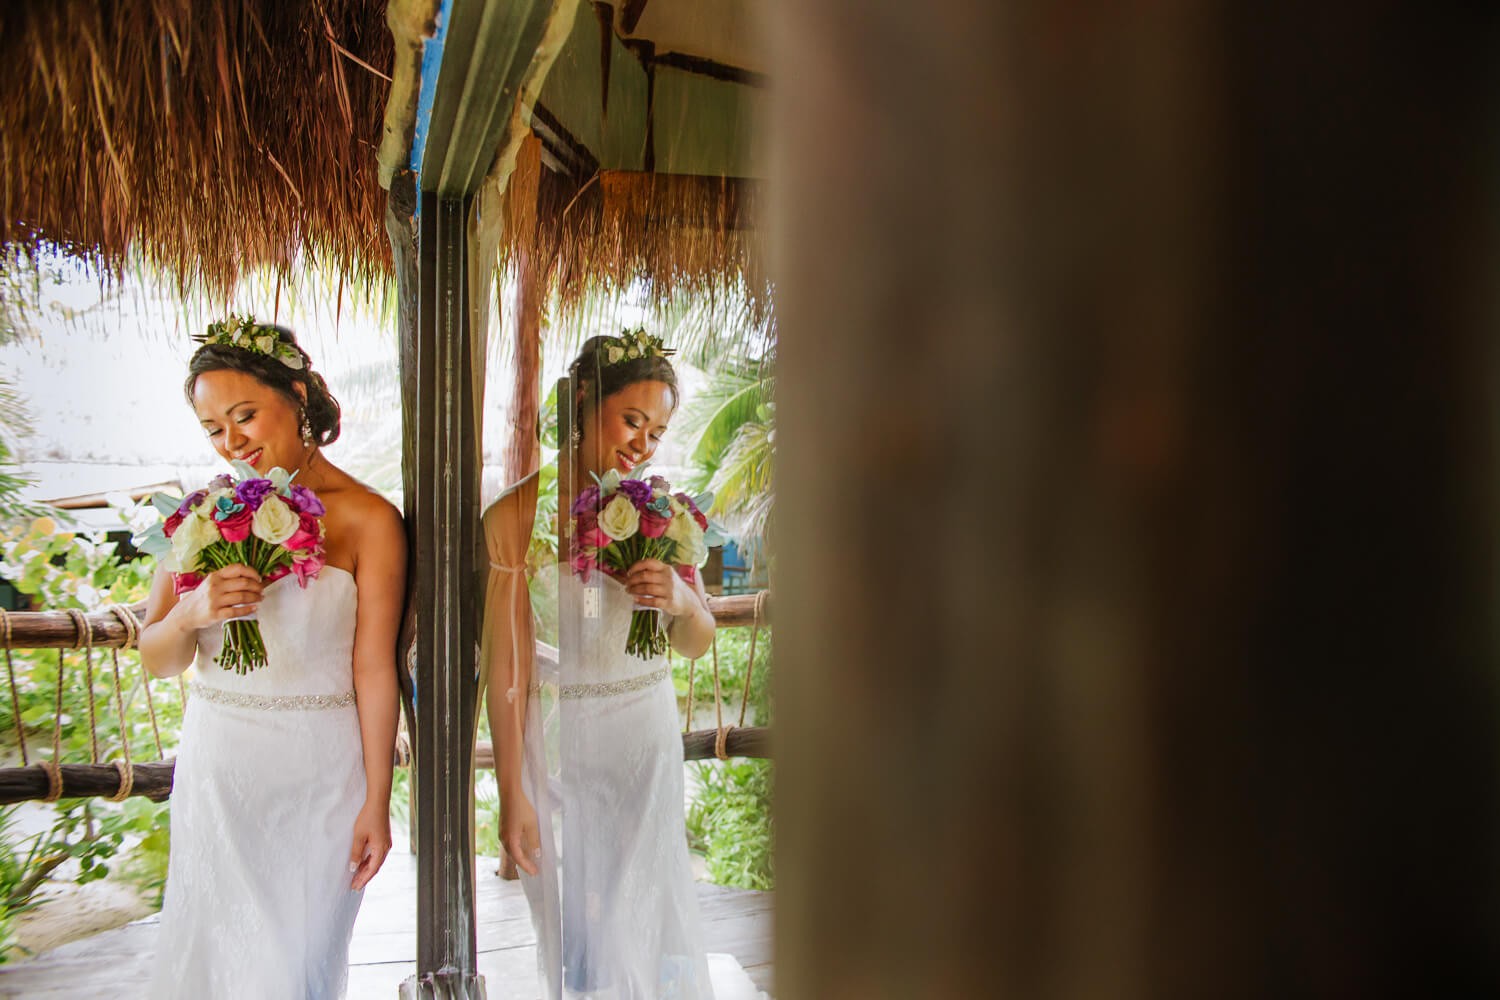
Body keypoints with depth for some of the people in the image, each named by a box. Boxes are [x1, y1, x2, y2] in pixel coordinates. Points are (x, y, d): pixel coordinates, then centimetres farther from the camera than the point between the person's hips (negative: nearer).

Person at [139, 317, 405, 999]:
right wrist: (193, 614, -17)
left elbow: (374, 669, -9)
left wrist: (377, 803, -9)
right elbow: (155, 661, 5)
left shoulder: (368, 519, -9)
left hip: (320, 772, -3)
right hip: (216, 764, 3)